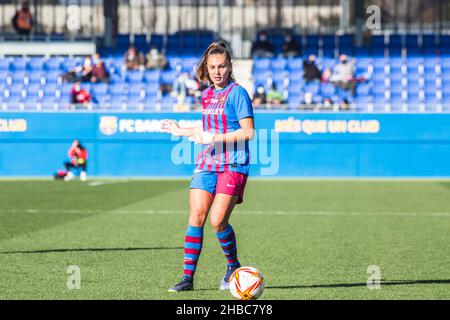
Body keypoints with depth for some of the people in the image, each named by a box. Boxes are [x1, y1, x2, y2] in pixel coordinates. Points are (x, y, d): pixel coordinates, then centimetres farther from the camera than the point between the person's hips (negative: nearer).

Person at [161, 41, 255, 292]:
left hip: (233, 165, -6)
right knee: (196, 216, -6)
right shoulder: (207, 95, 15)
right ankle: (188, 277, -4)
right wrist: (181, 131, 27)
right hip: (207, 163, 6)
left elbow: (248, 132, -14)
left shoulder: (237, 93, -8)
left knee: (218, 221, -13)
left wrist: (214, 138, -19)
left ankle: (233, 266, 13)